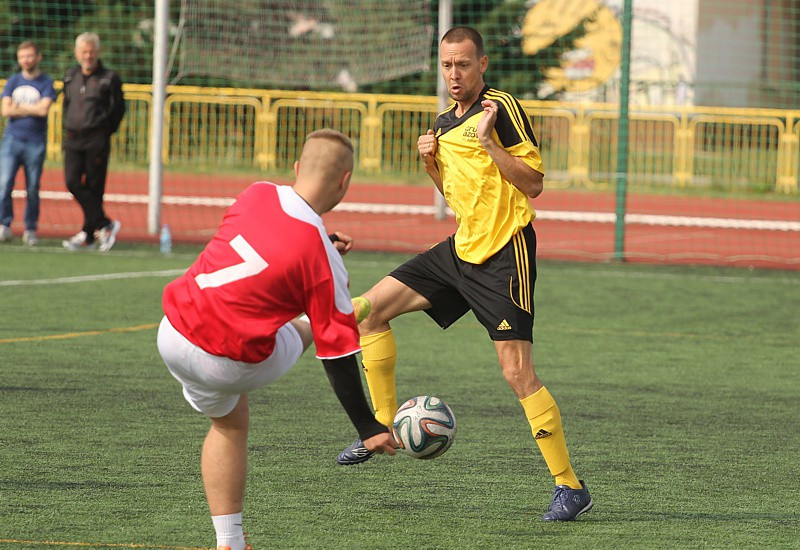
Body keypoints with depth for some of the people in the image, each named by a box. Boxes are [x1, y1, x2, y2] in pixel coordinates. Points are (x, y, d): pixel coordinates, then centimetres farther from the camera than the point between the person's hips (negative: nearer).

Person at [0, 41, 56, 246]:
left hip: (36, 143, -2)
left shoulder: (46, 83, 3)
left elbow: (43, 109, -12)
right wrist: (32, 110, -4)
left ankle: (30, 229, 9)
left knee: (33, 188, 0)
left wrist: (18, 106, -3)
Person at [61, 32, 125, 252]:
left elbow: (119, 108, 4)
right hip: (72, 139, 5)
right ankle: (106, 225, 1)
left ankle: (88, 235, 4)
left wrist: (106, 131, 5)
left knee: (94, 187, -3)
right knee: (73, 182, -7)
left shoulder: (109, 78, -1)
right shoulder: (70, 77, 13)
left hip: (96, 140, -5)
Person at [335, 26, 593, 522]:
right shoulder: (444, 124, 14)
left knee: (518, 373, -13)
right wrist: (431, 162, 7)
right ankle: (385, 427, 15)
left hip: (505, 252, -8)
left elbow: (534, 184, -15)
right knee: (369, 309, 6)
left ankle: (570, 487, -6)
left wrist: (488, 141, -23)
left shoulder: (502, 108, -11)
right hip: (462, 249, 8)